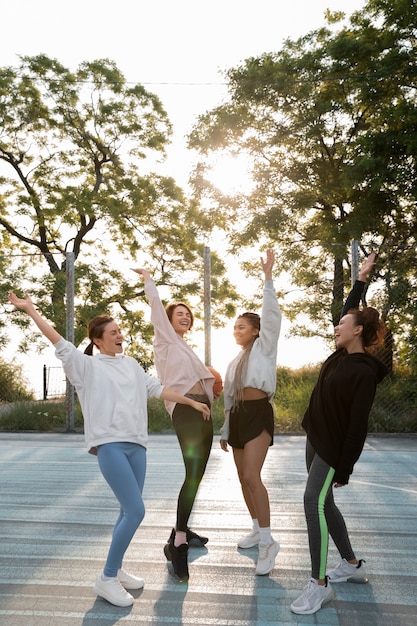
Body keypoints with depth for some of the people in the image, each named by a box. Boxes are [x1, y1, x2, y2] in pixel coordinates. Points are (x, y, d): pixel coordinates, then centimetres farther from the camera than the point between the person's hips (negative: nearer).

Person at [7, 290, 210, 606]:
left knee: (129, 512, 10)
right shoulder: (87, 366, 3)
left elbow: (157, 388, 21)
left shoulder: (131, 364, 17)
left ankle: (116, 570, 28)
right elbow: (60, 343, -4)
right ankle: (107, 579, 0)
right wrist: (31, 310, -7)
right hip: (110, 446, -6)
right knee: (136, 511, -13)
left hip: (136, 445, 6)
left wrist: (192, 402, 22)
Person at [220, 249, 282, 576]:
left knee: (252, 476, -18)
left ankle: (268, 541, -13)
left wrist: (268, 277, -12)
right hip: (238, 417, 8)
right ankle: (257, 529, 25)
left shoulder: (264, 347, 3)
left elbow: (272, 315, -9)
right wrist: (225, 431, 21)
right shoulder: (234, 362, 21)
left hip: (258, 413, -8)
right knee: (244, 478, 10)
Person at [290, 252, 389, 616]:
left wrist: (345, 468, -19)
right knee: (323, 503, 14)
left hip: (334, 448, -9)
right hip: (316, 440, 9)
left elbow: (357, 425, -20)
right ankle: (352, 564, 28)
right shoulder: (342, 356, 3)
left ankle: (320, 584, -4)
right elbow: (350, 312, 20)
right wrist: (361, 279, 25)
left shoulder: (364, 372, -20)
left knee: (314, 502, -13)